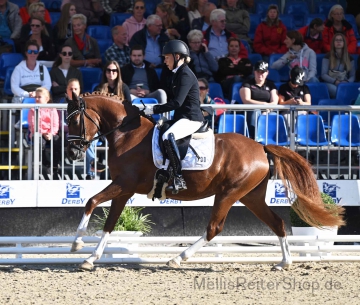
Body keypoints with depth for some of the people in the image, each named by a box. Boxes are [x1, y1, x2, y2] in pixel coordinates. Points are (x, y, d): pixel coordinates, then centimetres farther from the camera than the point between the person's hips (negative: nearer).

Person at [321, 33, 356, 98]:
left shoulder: (349, 58, 15)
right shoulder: (328, 57, 8)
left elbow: (352, 76, 14)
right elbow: (323, 74, 2)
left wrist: (348, 82, -10)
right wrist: (335, 81, -15)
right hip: (330, 82, -2)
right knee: (335, 90, -41)